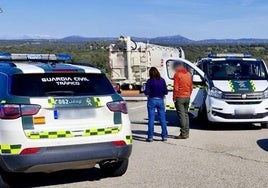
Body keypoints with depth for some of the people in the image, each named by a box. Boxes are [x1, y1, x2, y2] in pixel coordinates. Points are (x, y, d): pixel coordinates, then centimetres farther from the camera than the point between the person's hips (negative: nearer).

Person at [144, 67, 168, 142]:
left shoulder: (149, 81, -9)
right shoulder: (162, 80, -1)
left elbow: (146, 92, -9)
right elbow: (166, 91, 0)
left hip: (152, 100, -2)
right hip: (160, 100, 2)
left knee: (151, 119, 3)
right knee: (162, 119, 9)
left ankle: (150, 137, 4)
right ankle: (164, 136, 12)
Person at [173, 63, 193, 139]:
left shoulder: (177, 74, -11)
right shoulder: (188, 74, 12)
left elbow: (176, 88, -14)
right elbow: (191, 87, 15)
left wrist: (174, 98, -7)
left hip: (179, 97, -7)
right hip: (187, 97, 7)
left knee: (181, 115, -6)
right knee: (186, 114, 14)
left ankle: (183, 134, -7)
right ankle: (186, 133, 16)